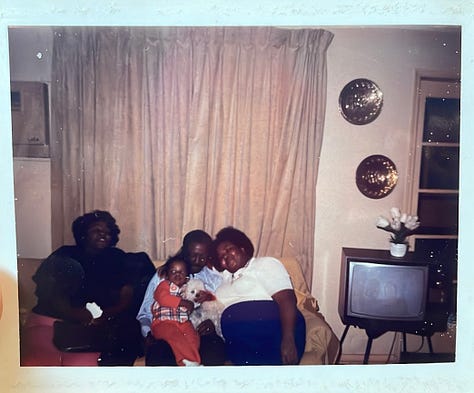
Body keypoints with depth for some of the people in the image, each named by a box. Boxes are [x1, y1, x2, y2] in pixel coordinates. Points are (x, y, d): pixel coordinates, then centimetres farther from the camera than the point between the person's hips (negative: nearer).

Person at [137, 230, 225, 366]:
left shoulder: (216, 279, 16)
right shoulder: (162, 276, 15)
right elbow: (145, 314, 13)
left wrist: (215, 324, -14)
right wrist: (149, 333, -7)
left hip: (203, 334, 1)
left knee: (214, 357, -35)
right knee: (157, 360, -34)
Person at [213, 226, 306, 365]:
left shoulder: (265, 264, 9)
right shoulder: (225, 278, 30)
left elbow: (286, 299, -6)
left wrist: (288, 339, -19)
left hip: (274, 334, -4)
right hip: (239, 347, 4)